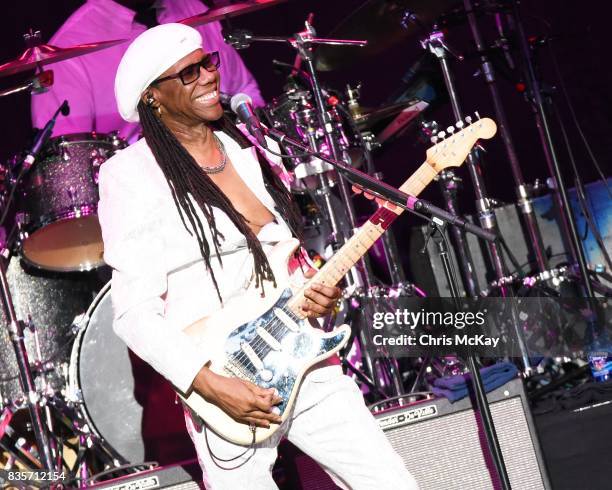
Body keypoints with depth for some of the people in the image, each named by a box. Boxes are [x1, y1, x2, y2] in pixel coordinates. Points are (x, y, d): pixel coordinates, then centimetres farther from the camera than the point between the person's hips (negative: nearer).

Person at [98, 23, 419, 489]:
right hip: (233, 394, -6)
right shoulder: (134, 174, -10)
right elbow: (135, 312, -14)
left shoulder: (247, 149, 10)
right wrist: (213, 386, -22)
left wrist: (316, 290, -3)